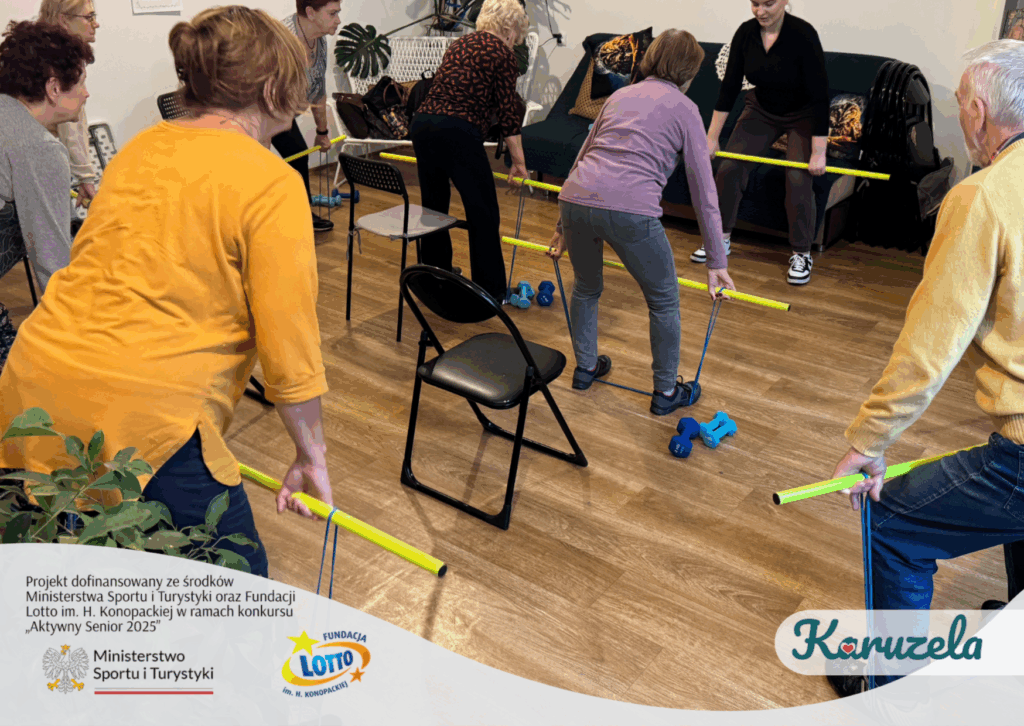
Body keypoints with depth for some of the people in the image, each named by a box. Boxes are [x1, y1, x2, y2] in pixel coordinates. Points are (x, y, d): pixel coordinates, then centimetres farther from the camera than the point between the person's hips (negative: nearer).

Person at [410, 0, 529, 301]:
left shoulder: (458, 44, 22)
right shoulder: (502, 54, 1)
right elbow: (508, 113, -2)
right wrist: (518, 162, 5)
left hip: (421, 122, 8)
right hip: (458, 132, -8)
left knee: (433, 208, 20)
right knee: (483, 215, 4)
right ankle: (491, 291, 12)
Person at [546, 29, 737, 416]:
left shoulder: (621, 95, 26)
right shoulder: (684, 108, 12)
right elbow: (704, 191, 8)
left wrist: (563, 227, 36)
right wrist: (716, 262, 12)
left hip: (575, 197, 5)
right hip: (630, 210, -5)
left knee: (586, 286, 30)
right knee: (664, 300, 17)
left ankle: (585, 367, 47)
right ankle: (666, 392, 29)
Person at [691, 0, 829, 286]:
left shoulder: (803, 35, -29)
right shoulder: (745, 33, -16)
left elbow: (820, 95, -29)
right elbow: (729, 86, -9)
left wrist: (819, 152, -30)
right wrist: (712, 137, -10)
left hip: (804, 115, -4)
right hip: (762, 110, 5)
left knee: (798, 180, -16)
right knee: (729, 168, -6)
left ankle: (802, 254, 1)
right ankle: (721, 240, 10)